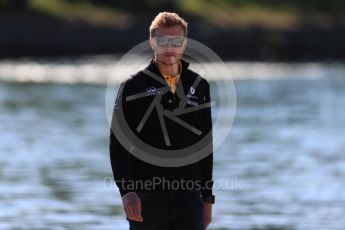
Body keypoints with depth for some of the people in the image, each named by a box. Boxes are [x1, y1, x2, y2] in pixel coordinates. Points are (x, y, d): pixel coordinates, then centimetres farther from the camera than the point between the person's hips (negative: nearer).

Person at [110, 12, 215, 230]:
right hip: (146, 198, -2)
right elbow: (119, 144, -6)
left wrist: (207, 197, 13)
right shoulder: (134, 87, -1)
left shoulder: (199, 87, 9)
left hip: (189, 196, 2)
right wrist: (127, 191, -18)